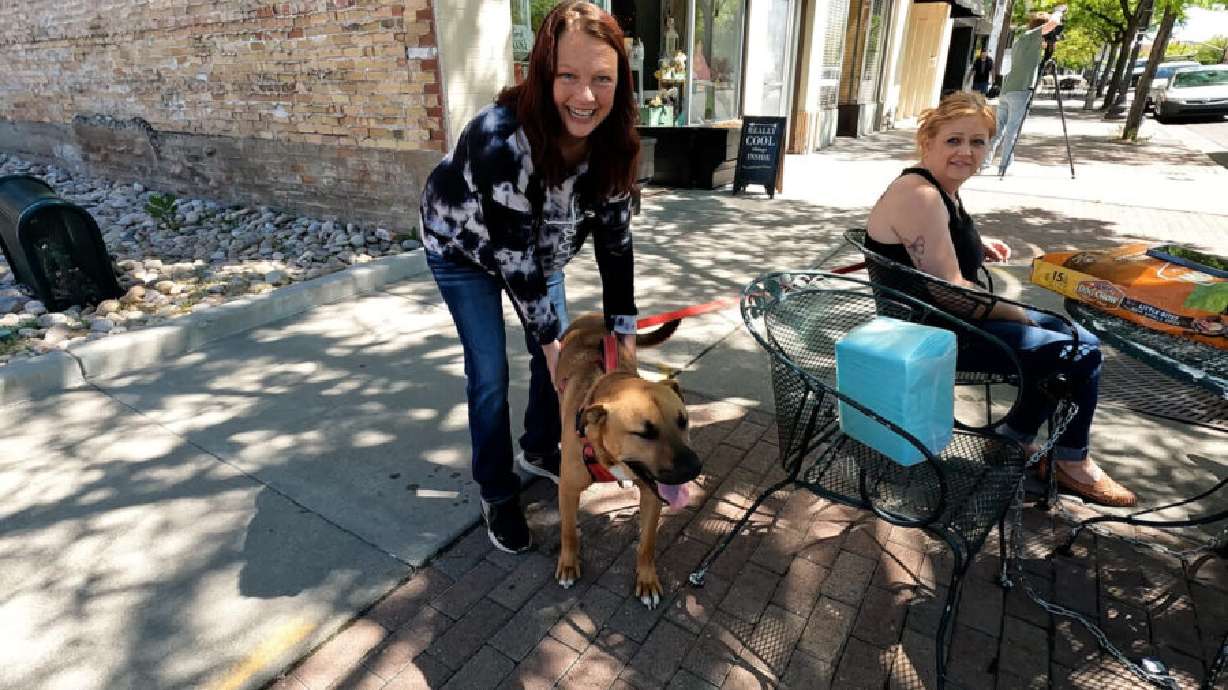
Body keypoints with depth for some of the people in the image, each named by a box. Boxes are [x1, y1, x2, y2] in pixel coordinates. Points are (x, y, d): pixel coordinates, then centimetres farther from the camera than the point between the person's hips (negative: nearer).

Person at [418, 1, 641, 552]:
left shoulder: (612, 142, -22)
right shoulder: (501, 137, -40)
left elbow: (614, 237, -15)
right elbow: (512, 251, -34)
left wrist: (623, 330, -15)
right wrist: (549, 338, -25)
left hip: (539, 244, 6)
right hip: (463, 245, -5)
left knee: (556, 351, 9)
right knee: (489, 374, -5)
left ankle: (539, 450, 35)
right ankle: (497, 495, 16)